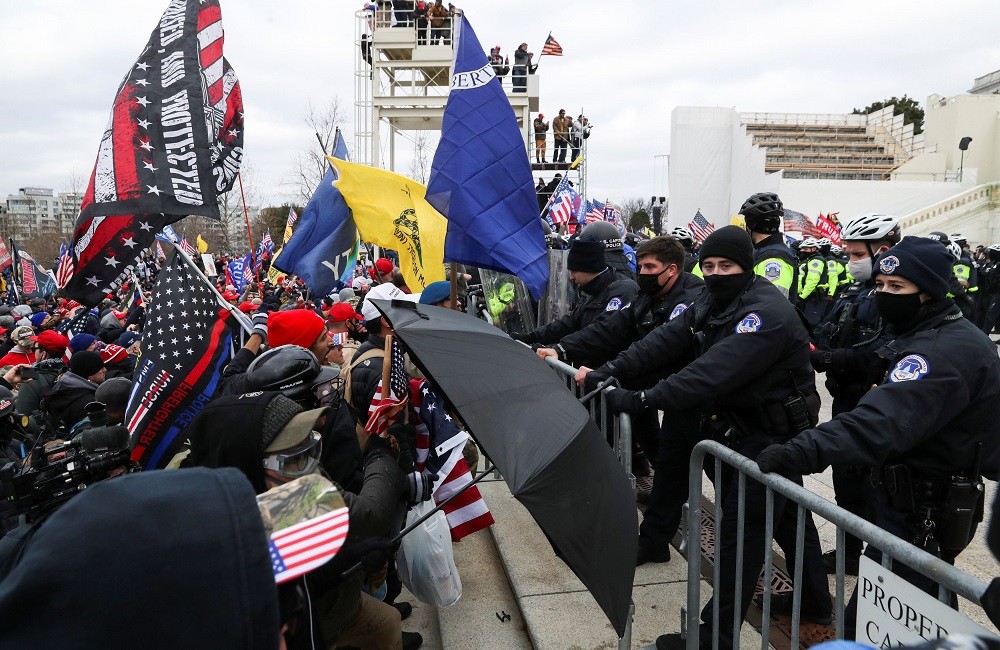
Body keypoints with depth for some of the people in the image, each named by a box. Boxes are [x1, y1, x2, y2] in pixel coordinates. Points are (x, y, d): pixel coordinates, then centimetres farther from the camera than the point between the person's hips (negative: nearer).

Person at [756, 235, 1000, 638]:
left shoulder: (948, 351, -24)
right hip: (913, 501, 10)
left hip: (920, 515, -10)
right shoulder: (924, 335, 11)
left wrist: (802, 451, -45)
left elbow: (885, 421, -38)